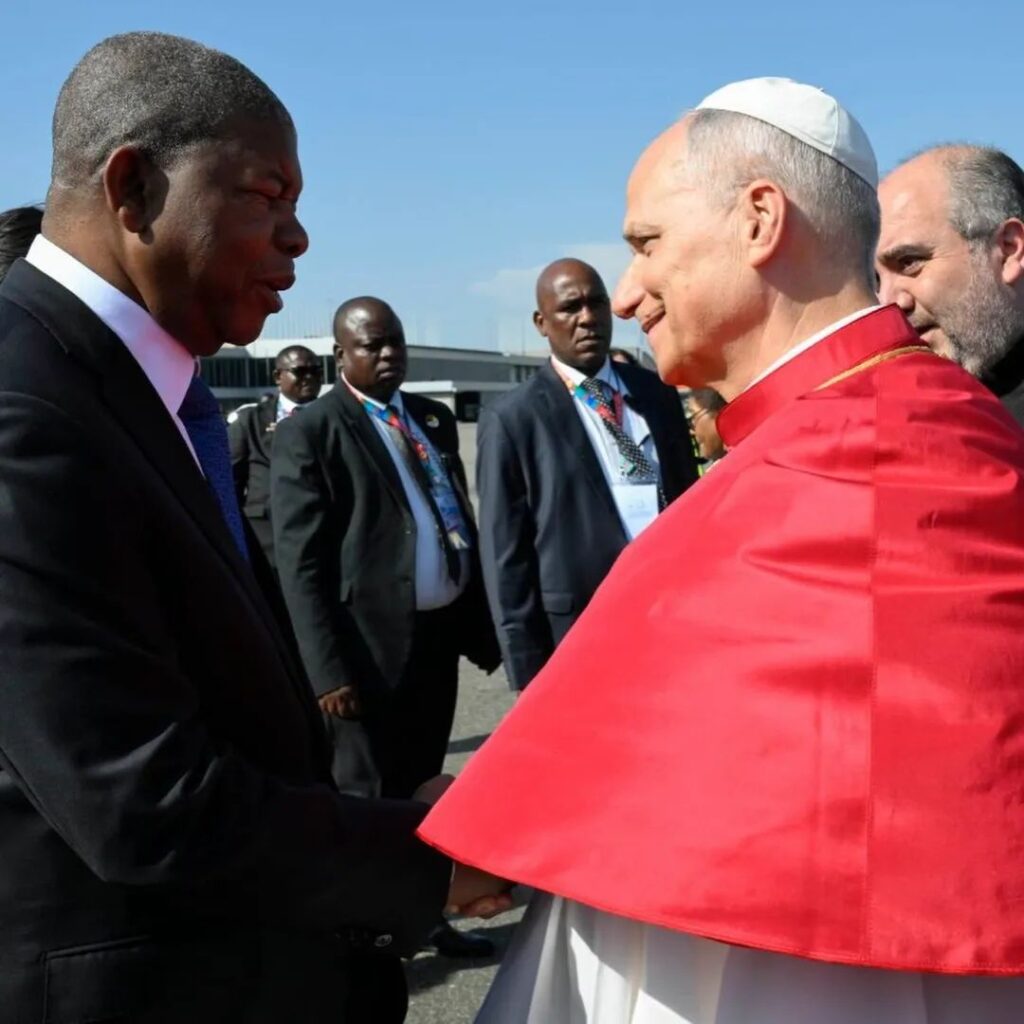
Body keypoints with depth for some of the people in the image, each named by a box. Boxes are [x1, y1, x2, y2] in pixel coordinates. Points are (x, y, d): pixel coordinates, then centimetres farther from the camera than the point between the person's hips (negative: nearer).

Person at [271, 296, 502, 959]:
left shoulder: (434, 419, 12)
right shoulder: (310, 432, -8)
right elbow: (301, 564, -12)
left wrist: (483, 625, 11)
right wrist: (329, 670, -17)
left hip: (440, 631, 6)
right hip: (371, 643, -6)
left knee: (421, 785, 18)